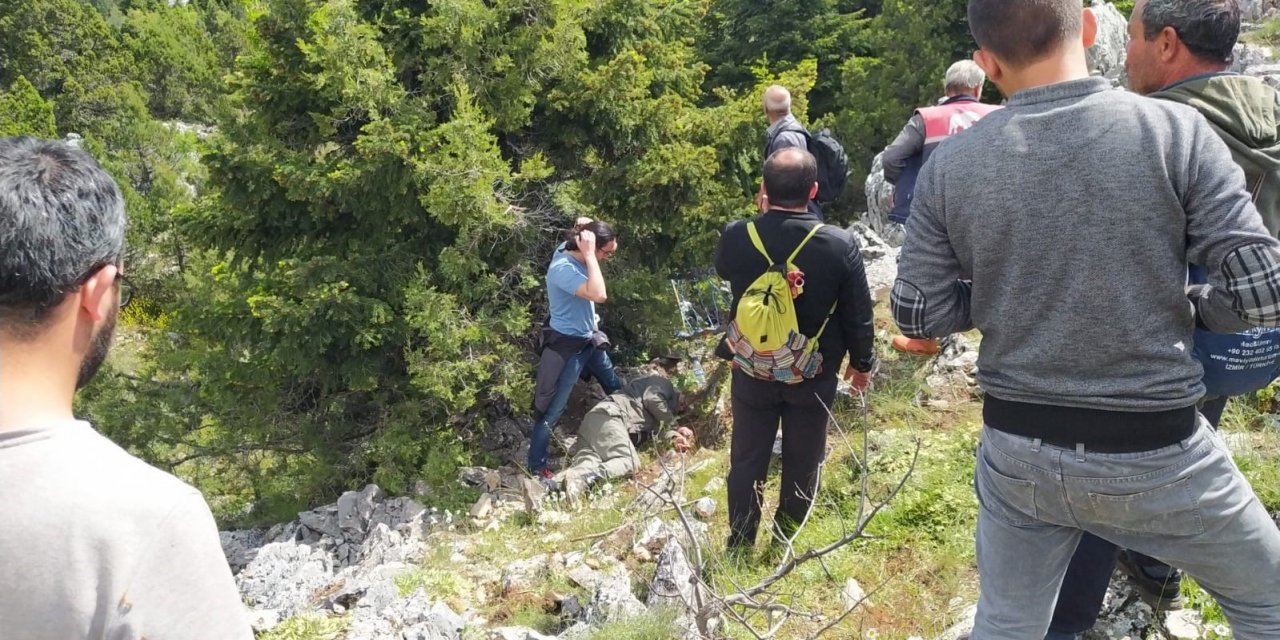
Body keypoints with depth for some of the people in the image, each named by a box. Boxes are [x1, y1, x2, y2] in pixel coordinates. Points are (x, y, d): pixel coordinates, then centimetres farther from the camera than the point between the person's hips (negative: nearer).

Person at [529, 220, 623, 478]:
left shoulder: (574, 255, -5)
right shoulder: (563, 268, -31)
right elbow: (599, 295, -43)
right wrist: (589, 255, -37)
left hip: (590, 339, 10)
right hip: (568, 346, -10)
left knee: (617, 390, 25)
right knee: (553, 409, 0)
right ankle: (536, 466, 12)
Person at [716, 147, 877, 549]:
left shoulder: (736, 237, -17)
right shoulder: (840, 245, -20)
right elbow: (858, 315, -9)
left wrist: (764, 218, 12)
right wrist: (862, 363, 8)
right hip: (814, 376, -1)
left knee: (747, 460, 17)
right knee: (802, 463, 17)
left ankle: (739, 544, 28)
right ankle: (786, 545, 31)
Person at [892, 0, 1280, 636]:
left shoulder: (949, 164, -6)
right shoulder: (1174, 131, -13)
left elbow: (919, 316, -2)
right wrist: (1186, 307, 5)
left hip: (1016, 453, 3)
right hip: (1156, 456, -2)